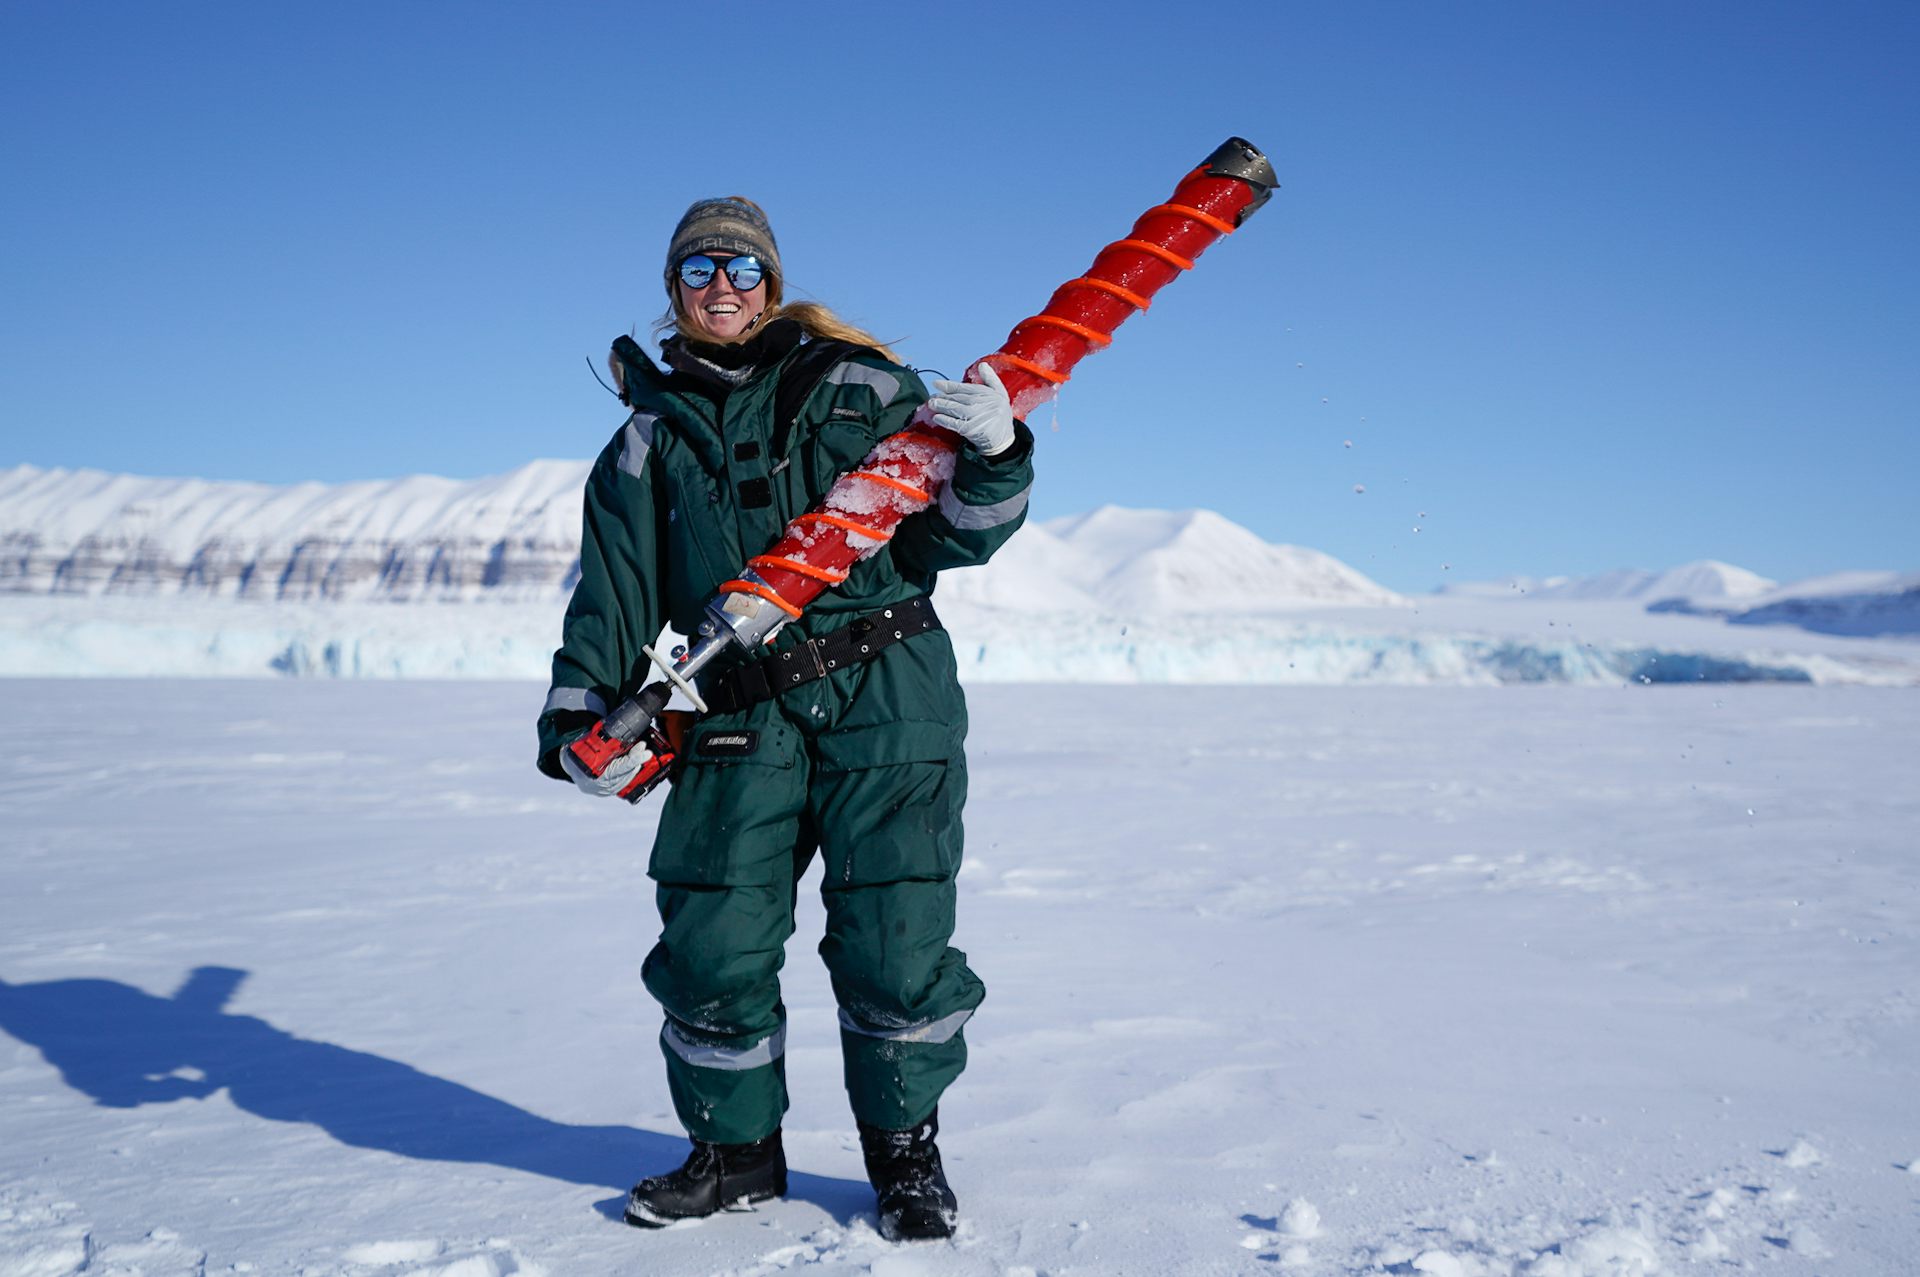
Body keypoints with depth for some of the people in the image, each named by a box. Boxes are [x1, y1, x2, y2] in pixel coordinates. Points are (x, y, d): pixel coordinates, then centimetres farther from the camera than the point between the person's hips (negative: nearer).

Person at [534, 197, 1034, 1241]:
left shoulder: (860, 390, 9)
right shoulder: (651, 441, 16)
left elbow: (951, 536, 4)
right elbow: (613, 590, 10)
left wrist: (992, 458, -15)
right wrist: (577, 714, -3)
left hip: (886, 697, -2)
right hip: (738, 720, 3)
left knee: (892, 940, -4)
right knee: (711, 942, 0)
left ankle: (906, 1151, 19)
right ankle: (735, 1150, 23)